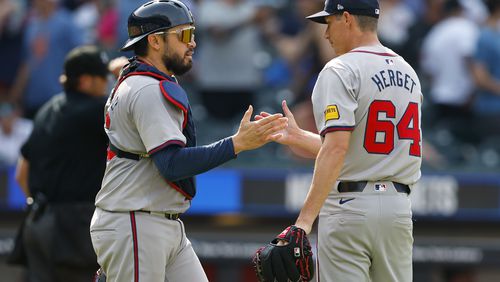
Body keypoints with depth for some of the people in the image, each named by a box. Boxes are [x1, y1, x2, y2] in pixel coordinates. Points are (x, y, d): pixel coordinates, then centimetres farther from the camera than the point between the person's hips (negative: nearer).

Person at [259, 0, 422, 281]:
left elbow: (336, 149, -22)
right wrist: (296, 137, 26)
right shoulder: (408, 72, 14)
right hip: (399, 206, 7)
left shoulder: (341, 71, -10)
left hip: (350, 206, -7)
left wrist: (306, 219, -27)